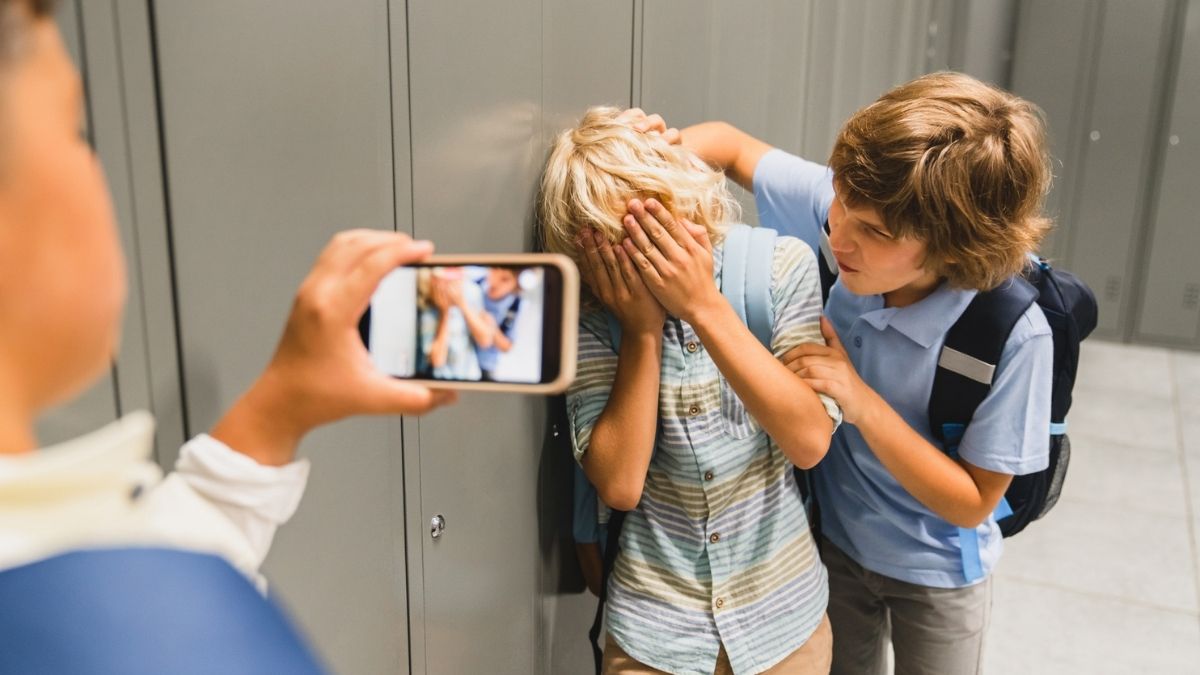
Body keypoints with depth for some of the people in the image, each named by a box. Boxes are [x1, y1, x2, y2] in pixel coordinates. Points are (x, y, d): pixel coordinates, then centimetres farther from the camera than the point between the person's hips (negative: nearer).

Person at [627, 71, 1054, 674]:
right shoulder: (831, 207, -25)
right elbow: (730, 143, -8)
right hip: (833, 539, 3)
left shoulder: (1016, 336, -33)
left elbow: (970, 502, -22)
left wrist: (861, 399, -34)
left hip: (936, 574, -3)